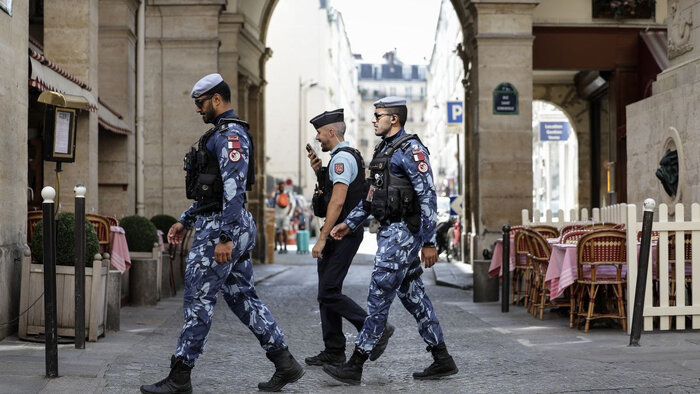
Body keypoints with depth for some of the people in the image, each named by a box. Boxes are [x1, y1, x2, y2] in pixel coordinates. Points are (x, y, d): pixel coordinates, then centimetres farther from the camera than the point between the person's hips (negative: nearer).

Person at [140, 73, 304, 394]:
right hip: (224, 225, 11)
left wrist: (225, 238, -27)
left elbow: (234, 188, -23)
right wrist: (185, 221, 25)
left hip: (222, 227, -11)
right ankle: (285, 364, 13)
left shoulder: (230, 135, -14)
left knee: (198, 298, -5)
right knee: (242, 297, 11)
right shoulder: (222, 134, 20)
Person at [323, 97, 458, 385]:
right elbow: (373, 195, 24)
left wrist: (429, 242, -20)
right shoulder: (384, 150, 17)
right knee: (413, 297, 11)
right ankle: (442, 360, 17)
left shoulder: (410, 149, -13)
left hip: (403, 232, -10)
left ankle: (355, 366, -3)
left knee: (379, 297, -7)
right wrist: (349, 223, 16)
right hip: (390, 231, 10)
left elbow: (427, 196, -17)